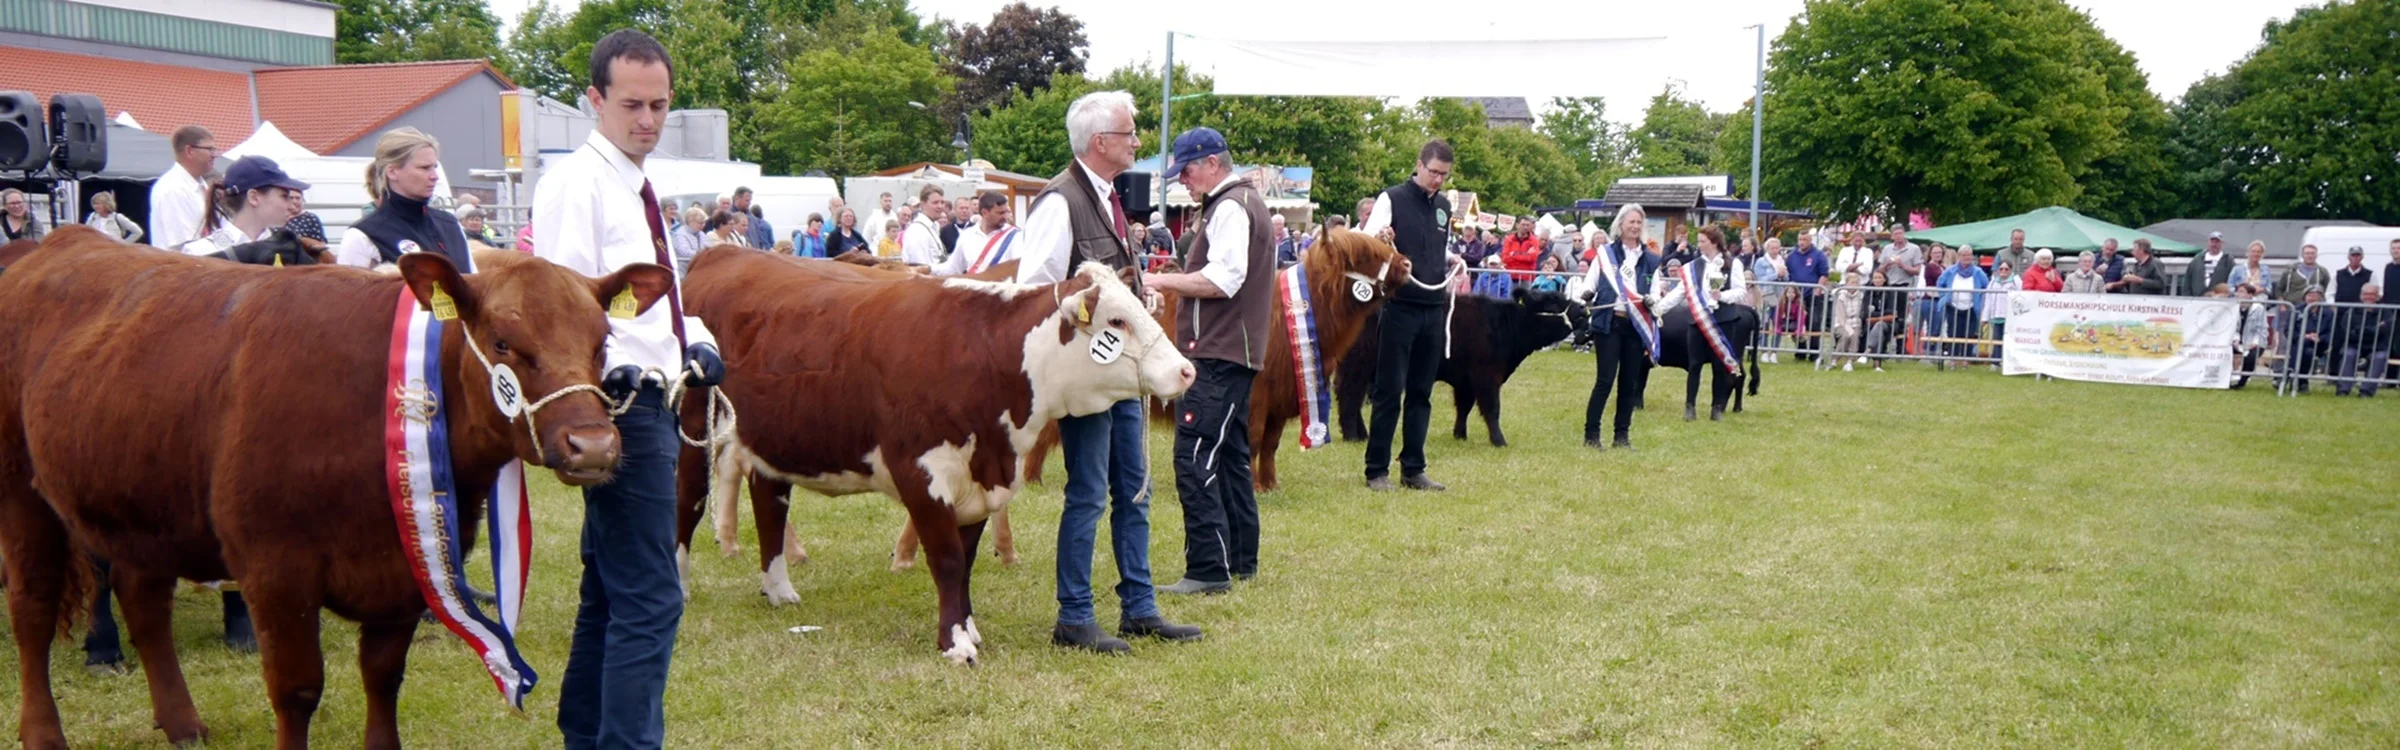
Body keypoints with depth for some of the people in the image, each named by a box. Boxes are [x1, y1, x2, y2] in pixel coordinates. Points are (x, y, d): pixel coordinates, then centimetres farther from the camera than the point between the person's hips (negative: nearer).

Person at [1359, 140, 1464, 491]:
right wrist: (1378, 237, -35)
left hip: (1434, 309, 6)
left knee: (1421, 393, 9)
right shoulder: (1392, 199, -5)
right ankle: (1377, 471, 3)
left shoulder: (1444, 206, 14)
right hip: (1400, 307, -6)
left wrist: (1452, 260, 6)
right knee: (1389, 391, -3)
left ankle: (1413, 469, 15)